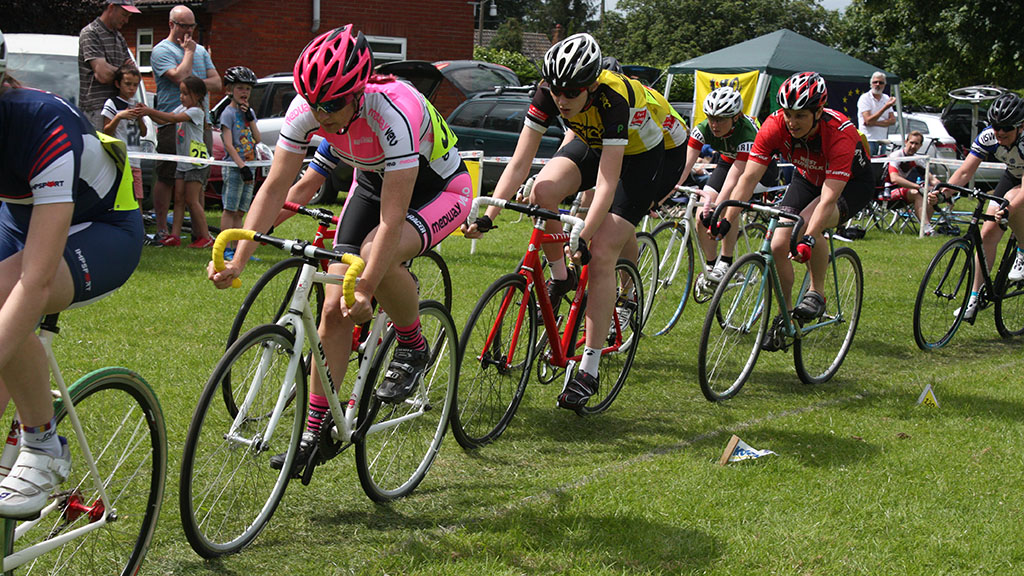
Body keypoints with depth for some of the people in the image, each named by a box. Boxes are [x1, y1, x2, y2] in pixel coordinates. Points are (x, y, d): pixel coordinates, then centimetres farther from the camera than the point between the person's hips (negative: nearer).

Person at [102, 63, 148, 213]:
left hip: (135, 161, 7)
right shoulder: (112, 103, -2)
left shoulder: (136, 104, 18)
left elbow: (143, 133, 19)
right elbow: (106, 132, -6)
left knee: (137, 201, 6)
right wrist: (119, 117, -20)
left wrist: (139, 117, 1)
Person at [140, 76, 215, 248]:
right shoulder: (182, 108, 14)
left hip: (197, 162, -8)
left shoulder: (196, 111, -13)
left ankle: (206, 237, -3)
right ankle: (175, 235, 3)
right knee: (178, 198, 3)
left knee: (192, 200, -8)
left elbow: (174, 118, -24)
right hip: (183, 162, 8)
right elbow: (166, 120, 8)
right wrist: (148, 113, -7)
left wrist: (151, 111, -25)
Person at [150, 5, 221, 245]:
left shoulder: (200, 50, 20)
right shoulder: (162, 50, -1)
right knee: (166, 178, -5)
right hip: (172, 123, -6)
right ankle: (161, 230, 0)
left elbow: (217, 83, 11)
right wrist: (189, 52, -4)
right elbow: (180, 77, -17)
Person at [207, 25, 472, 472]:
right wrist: (237, 260, -25)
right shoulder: (307, 108, -22)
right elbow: (275, 187, -17)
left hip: (438, 188, -5)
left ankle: (413, 349, -8)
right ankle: (316, 432, 6)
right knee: (334, 309, -5)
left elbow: (392, 220, -38)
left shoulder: (394, 112, -39)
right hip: (373, 182, 6)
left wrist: (365, 289, -42)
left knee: (376, 254, -36)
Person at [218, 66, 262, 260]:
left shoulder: (249, 112, 15)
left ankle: (238, 249, 11)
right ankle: (226, 249, -5)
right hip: (233, 166, -7)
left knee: (239, 212, 9)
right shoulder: (228, 113, -6)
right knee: (230, 210, -6)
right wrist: (242, 166, -21)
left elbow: (257, 139, 5)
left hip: (248, 167, 7)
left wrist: (250, 117, -5)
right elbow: (228, 144, -14)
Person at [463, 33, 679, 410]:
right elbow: (519, 163, -23)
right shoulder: (549, 94, -24)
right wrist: (488, 217, -32)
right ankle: (560, 279, -1)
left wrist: (583, 237, -44)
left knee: (601, 254, -16)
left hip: (651, 154, -5)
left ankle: (589, 372, -11)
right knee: (543, 191, -26)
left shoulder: (614, 99, -38)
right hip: (593, 141, 5)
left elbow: (607, 183, -38)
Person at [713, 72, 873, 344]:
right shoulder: (775, 125, -26)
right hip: (808, 178, 5)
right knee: (779, 245, -12)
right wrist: (726, 221, -38)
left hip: (852, 182, -5)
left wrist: (808, 240, -54)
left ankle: (817, 292, -13)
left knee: (808, 222, -34)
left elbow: (828, 198, -42)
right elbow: (749, 177, -26)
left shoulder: (840, 133, -37)